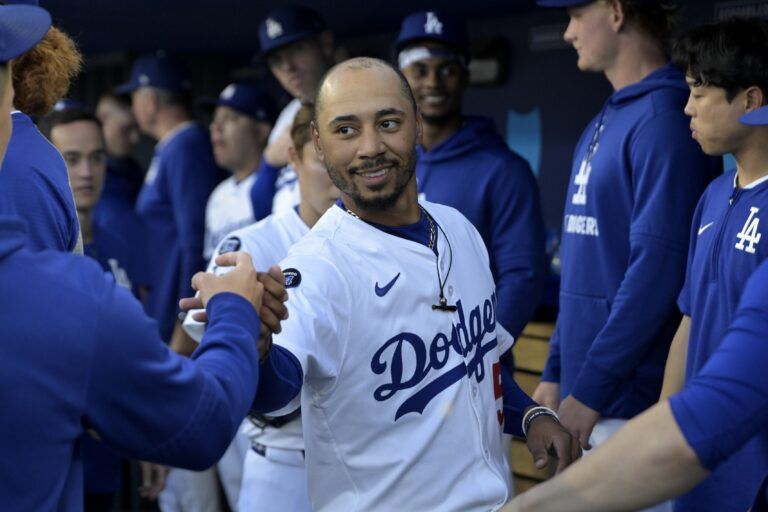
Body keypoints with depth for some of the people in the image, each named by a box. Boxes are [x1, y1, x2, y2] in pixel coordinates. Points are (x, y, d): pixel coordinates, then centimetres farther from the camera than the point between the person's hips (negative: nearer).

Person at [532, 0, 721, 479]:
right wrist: (557, 372, 14)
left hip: (634, 398, -8)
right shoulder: (601, 126, 13)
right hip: (586, 389, 9)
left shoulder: (664, 117, -15)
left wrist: (590, 388, -18)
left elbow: (657, 268, -21)